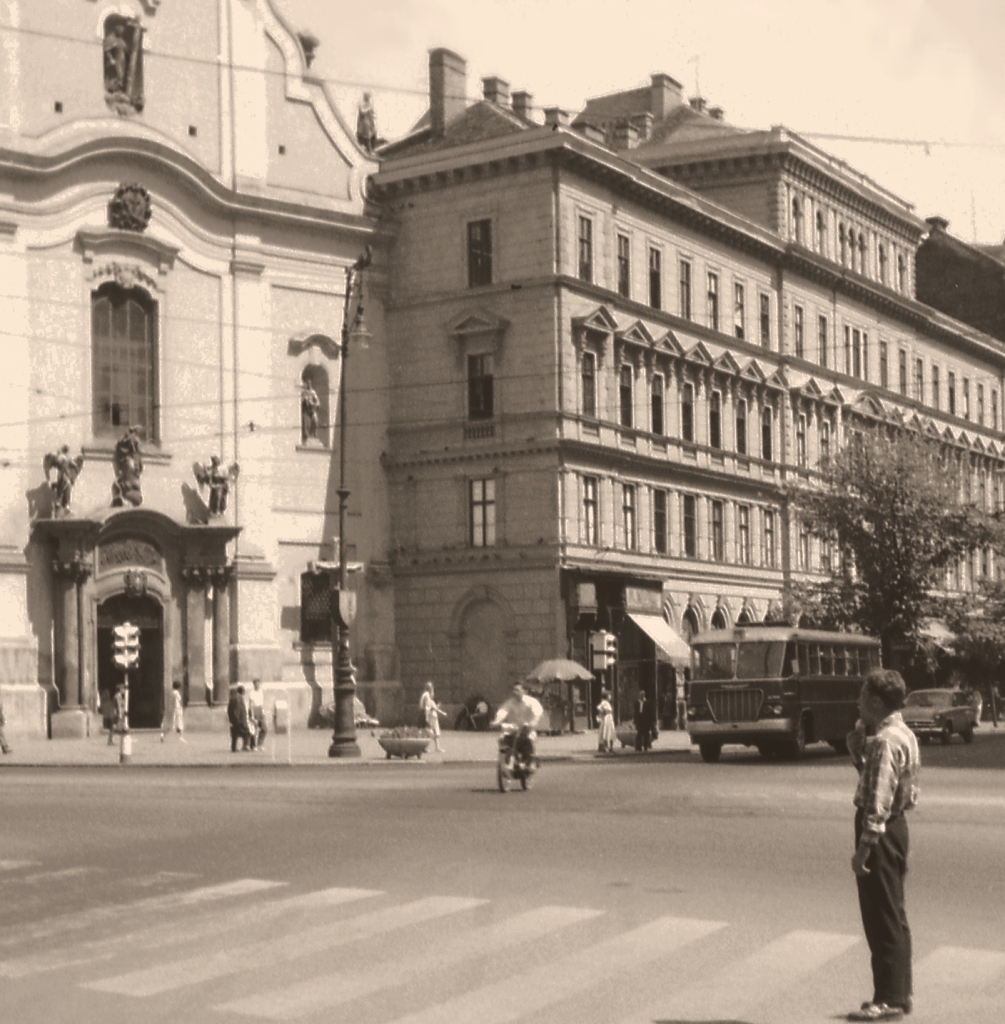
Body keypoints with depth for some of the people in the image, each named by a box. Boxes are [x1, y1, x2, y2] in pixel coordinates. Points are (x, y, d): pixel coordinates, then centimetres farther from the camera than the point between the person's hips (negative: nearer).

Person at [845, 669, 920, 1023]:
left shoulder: (885, 741, -20)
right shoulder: (904, 735, 12)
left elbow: (879, 800, -24)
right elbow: (865, 767, 20)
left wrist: (863, 848, -23)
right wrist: (860, 732, 5)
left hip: (880, 828, -10)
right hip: (896, 825, 10)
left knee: (881, 917, -3)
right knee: (893, 916, 16)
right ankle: (899, 992, 24)